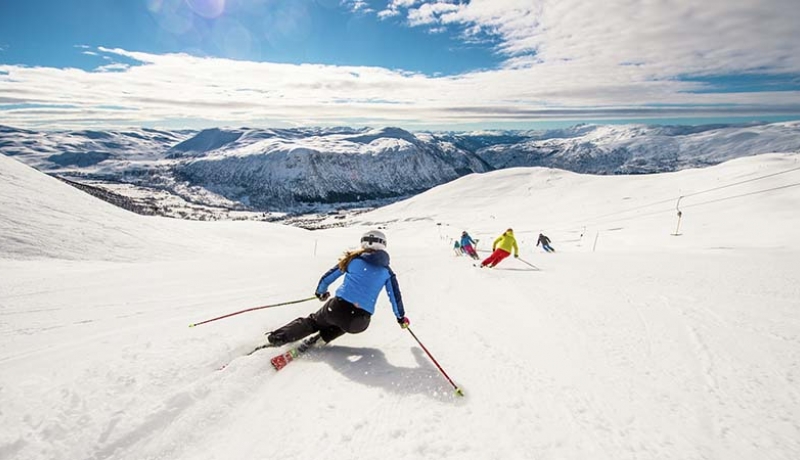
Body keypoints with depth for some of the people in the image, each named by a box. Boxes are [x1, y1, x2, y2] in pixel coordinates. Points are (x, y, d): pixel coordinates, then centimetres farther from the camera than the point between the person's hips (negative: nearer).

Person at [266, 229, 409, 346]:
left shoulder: (353, 259, 9)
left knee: (313, 321, 28)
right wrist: (401, 318, 34)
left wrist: (320, 292, 35)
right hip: (359, 323, 1)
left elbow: (327, 278, 14)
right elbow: (395, 298, 17)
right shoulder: (387, 272, 10)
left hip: (337, 309, 0)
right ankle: (323, 338, 15)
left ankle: (278, 337, 15)